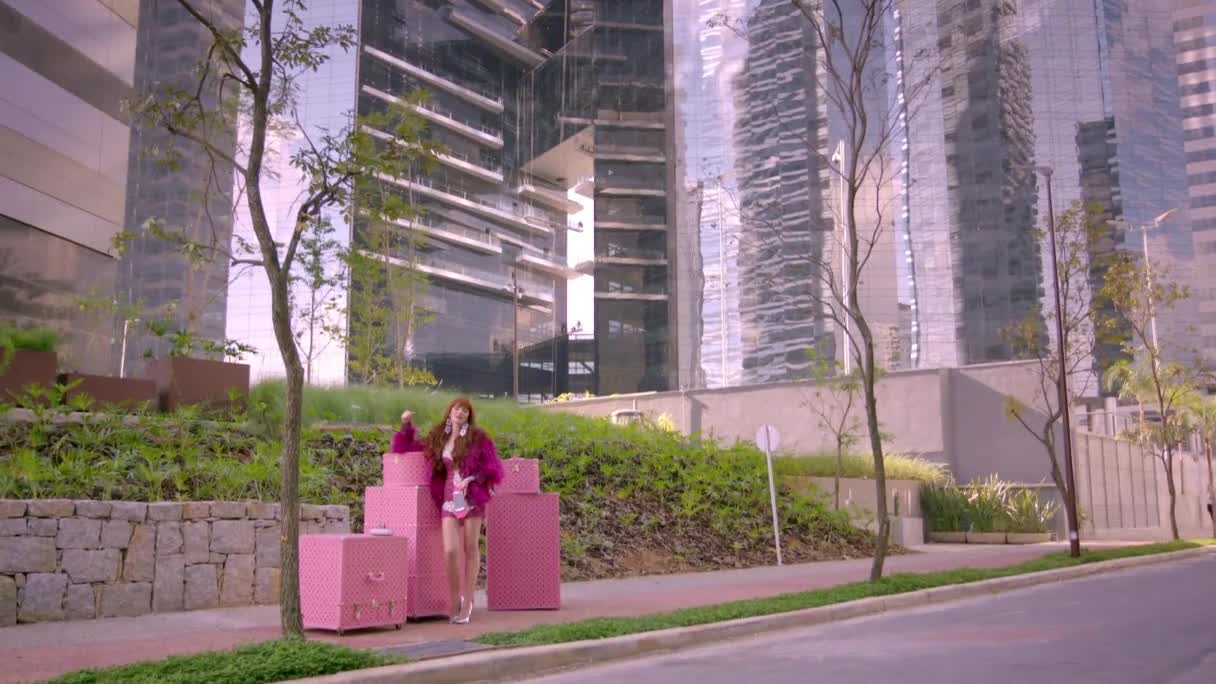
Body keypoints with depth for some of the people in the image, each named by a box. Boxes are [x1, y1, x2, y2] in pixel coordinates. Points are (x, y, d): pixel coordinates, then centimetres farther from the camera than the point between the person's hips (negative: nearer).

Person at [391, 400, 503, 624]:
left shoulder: (478, 438, 3)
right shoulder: (437, 439, 12)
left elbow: (494, 468, 1)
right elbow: (409, 447, 25)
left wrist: (472, 479, -12)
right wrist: (406, 426, 12)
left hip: (472, 498, -2)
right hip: (449, 500, 2)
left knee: (471, 548, 1)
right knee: (450, 550, -10)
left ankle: (467, 602, 10)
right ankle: (454, 601, 7)